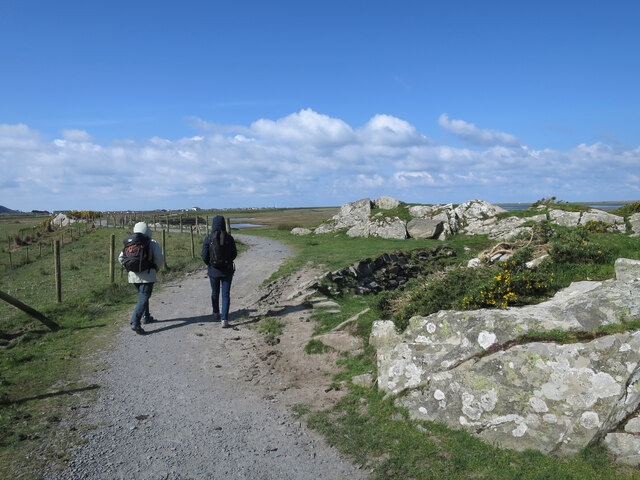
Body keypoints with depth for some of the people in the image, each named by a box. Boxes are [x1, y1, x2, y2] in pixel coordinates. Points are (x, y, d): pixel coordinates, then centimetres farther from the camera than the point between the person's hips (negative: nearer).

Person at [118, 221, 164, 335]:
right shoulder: (152, 243, -6)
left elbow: (121, 258, 6)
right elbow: (159, 259, -10)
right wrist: (156, 267, 10)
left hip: (133, 275, 5)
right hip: (147, 275, -5)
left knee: (142, 296, 24)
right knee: (143, 299, -6)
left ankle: (146, 317, 32)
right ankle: (135, 323, -18)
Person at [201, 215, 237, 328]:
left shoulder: (208, 238, -11)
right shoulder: (229, 238, -10)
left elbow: (204, 256, -9)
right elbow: (234, 254, -1)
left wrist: (210, 264, 12)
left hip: (213, 270, 1)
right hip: (227, 270, -1)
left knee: (215, 293, 21)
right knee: (226, 294, 4)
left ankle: (216, 314, 39)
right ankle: (224, 319, -5)